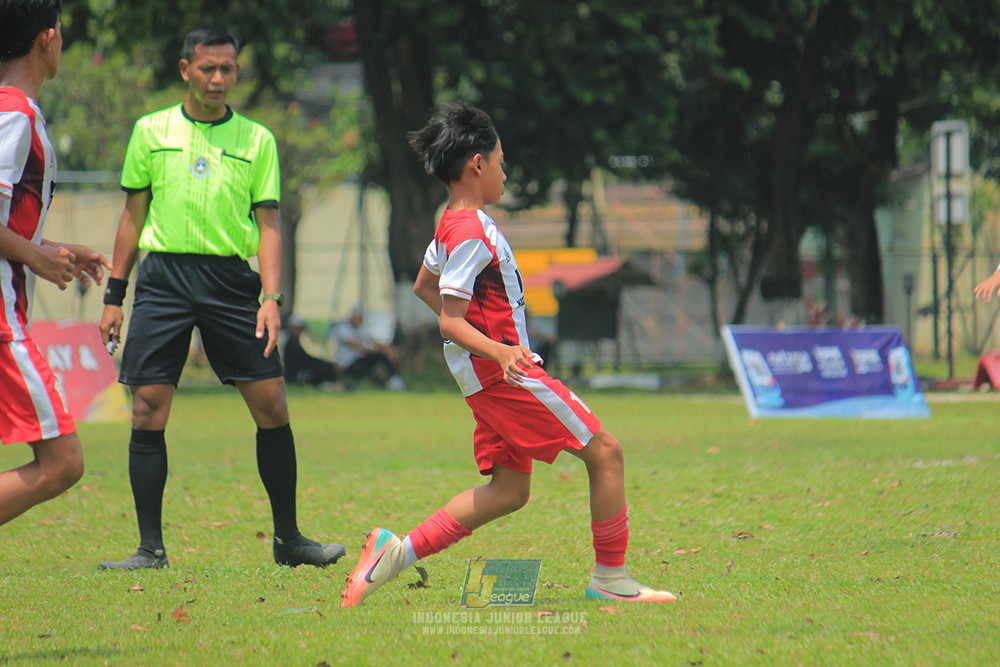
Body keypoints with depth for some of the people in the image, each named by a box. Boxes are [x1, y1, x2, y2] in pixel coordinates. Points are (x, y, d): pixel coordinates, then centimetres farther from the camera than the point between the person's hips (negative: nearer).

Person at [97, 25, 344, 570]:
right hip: (163, 275, 0)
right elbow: (133, 215, 14)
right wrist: (115, 295, 10)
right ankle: (150, 548, 2)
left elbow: (267, 224, 6)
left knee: (271, 404, -4)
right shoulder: (152, 131, 9)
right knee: (148, 412, -6)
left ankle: (287, 538, 8)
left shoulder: (257, 140, 8)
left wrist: (271, 297, -7)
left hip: (231, 279, 0)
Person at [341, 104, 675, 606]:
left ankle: (400, 551, 3)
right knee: (604, 452, -6)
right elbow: (450, 321, -23)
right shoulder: (472, 234, -19)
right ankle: (611, 578, 0)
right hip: (503, 373, -10)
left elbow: (425, 286, 28)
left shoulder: (453, 225, 12)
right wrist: (499, 351, -36)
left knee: (508, 490, 10)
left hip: (491, 373, 10)